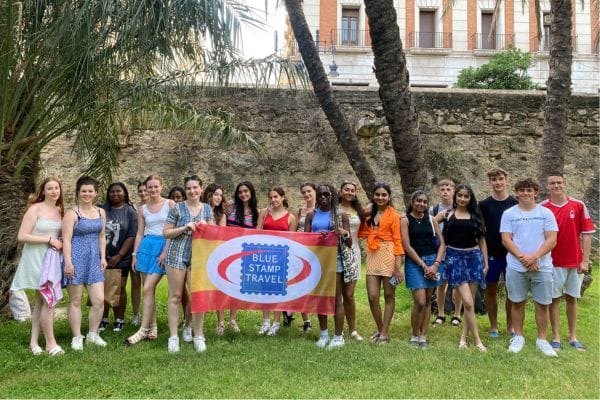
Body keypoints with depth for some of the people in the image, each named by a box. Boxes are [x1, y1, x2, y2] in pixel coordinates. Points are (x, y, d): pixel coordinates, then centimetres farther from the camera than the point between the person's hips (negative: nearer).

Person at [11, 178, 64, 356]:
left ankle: (34, 341, 17)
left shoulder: (60, 210, 9)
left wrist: (61, 242, 2)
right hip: (36, 258, -7)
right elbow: (22, 236, -16)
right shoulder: (35, 209, -10)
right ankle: (50, 343, 2)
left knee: (40, 301, 10)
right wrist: (49, 239, -17)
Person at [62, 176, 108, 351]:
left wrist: (103, 257, 8)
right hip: (76, 259, -5)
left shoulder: (101, 212, 11)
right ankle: (77, 337, 13)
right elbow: (66, 239, -11)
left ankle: (93, 334, 17)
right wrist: (68, 262, -17)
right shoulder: (72, 213, -6)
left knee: (99, 300, 1)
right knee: (75, 301, 4)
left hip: (94, 260, 5)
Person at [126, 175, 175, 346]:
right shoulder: (142, 209, 11)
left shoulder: (170, 204, -1)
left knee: (148, 289, -12)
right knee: (149, 290, 6)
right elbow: (140, 233, 14)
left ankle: (143, 330, -7)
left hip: (163, 247, -5)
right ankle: (153, 328, 15)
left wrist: (165, 251, -13)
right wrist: (134, 254, 7)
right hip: (146, 247, 5)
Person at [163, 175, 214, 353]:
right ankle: (173, 336, 8)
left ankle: (198, 336, 13)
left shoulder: (207, 209, 10)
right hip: (177, 255, -2)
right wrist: (184, 228, -13)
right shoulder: (177, 208, 0)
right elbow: (166, 233, -1)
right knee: (175, 296, 1)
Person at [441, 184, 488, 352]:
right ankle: (477, 340, -2)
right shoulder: (447, 215, 4)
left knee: (470, 302, 5)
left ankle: (464, 337, 18)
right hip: (455, 257, -3)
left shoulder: (475, 216, 11)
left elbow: (482, 240, 13)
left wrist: (486, 263, 9)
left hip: (474, 257, 3)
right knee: (468, 302, -11)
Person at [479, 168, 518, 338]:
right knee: (491, 290, 6)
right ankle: (494, 326, 18)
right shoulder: (484, 205, 2)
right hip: (491, 254, 0)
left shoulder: (516, 204, 3)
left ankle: (510, 326, 19)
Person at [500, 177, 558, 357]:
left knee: (542, 304, 4)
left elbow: (552, 240, -3)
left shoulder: (546, 213, 3)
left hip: (542, 266, 0)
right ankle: (518, 337, 21)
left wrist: (535, 256, -15)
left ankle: (542, 340, 17)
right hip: (516, 267, 0)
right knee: (517, 303, 7)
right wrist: (523, 257, -14)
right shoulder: (509, 214, 3)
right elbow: (506, 240, -3)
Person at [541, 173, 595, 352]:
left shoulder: (578, 206, 0)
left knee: (572, 298, 11)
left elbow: (586, 234, 1)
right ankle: (556, 337, 12)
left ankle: (573, 337, 21)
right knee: (554, 298, 4)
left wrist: (585, 260, -4)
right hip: (553, 262, -1)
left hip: (575, 262, 2)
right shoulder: (542, 208, -3)